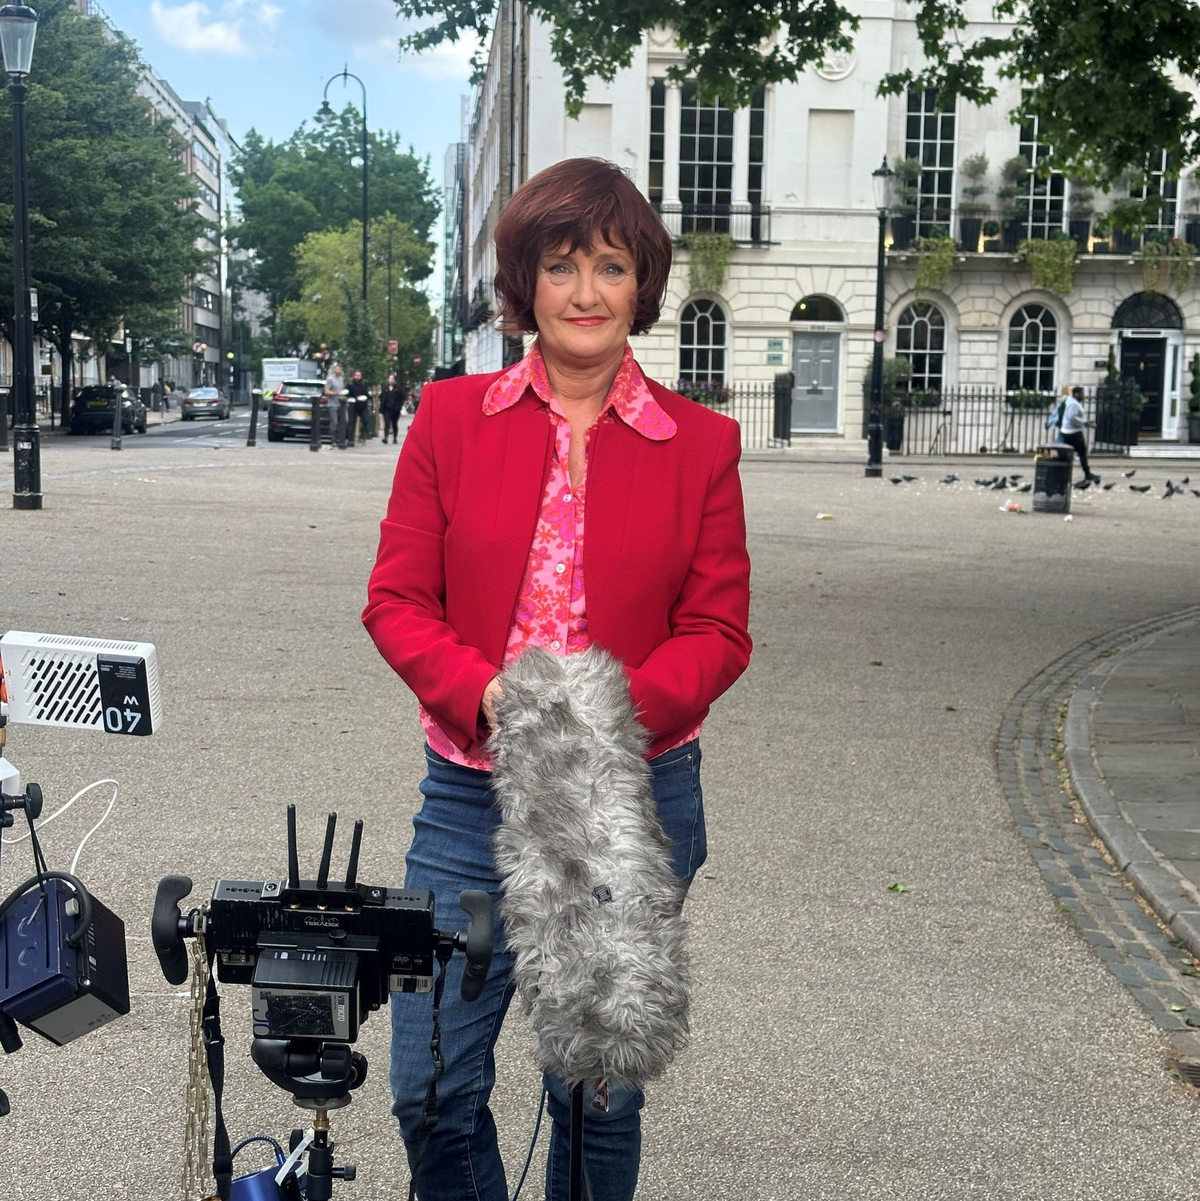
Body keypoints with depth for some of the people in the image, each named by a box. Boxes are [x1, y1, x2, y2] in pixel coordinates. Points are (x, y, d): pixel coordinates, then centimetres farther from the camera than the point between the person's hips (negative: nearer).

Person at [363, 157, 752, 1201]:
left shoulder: (700, 442, -1)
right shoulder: (452, 418, 1)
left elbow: (719, 631, -1)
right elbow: (397, 600, -1)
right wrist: (489, 695, -18)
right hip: (474, 790, 1)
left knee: (600, 1093, 14)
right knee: (432, 1090, 5)